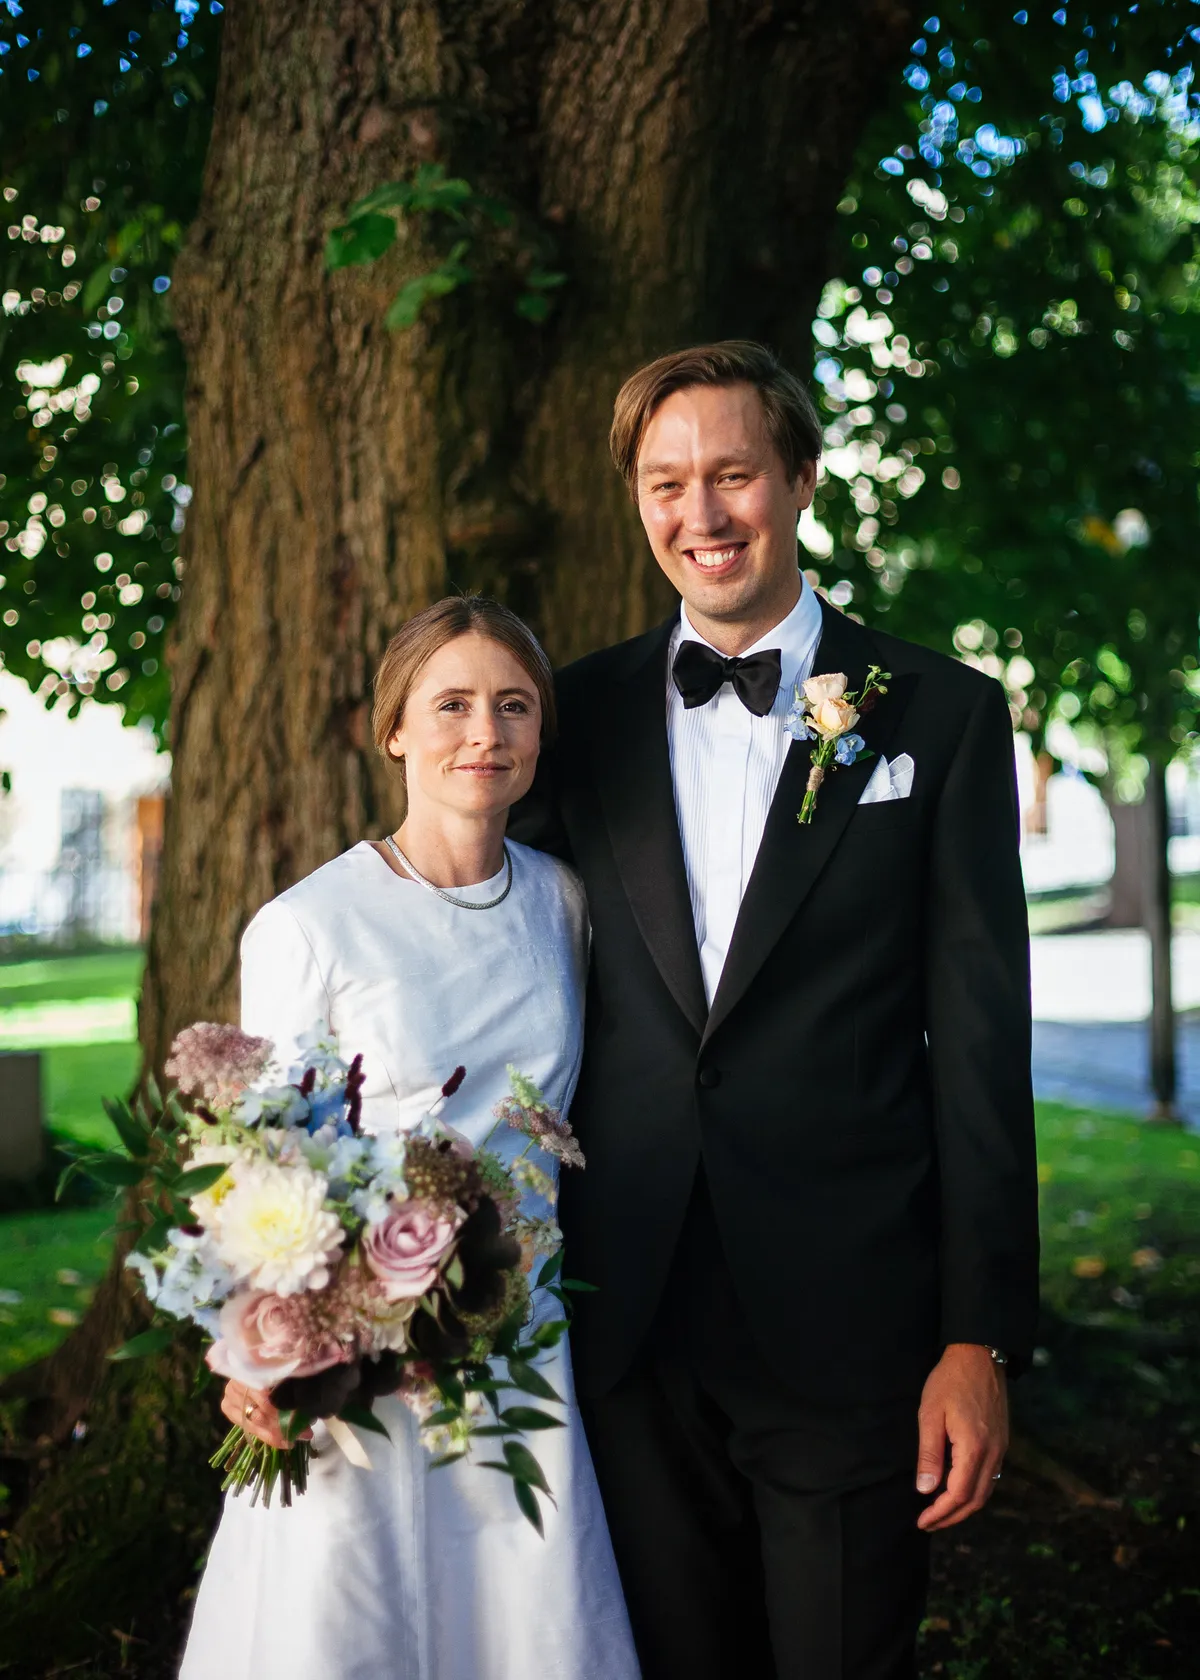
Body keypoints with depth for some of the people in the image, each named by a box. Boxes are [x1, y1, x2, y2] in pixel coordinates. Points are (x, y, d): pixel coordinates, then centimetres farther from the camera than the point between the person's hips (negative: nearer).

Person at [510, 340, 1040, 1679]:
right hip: (631, 1322, 3)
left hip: (846, 1324, -2)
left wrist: (980, 1336, -6)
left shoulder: (942, 715, -1)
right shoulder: (585, 713, 7)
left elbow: (980, 1044, -3)